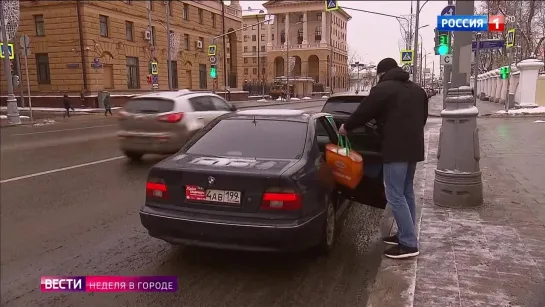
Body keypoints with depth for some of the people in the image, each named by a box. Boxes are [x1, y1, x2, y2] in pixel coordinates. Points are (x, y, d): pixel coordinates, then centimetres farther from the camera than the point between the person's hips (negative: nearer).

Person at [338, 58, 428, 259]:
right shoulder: (418, 90, 18)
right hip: (414, 147, 9)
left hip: (395, 149, -9)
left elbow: (363, 113, -6)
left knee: (395, 196, -6)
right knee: (407, 193, 17)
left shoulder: (382, 89, -8)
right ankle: (405, 235, 25)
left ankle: (409, 244, -5)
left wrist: (346, 127, 10)